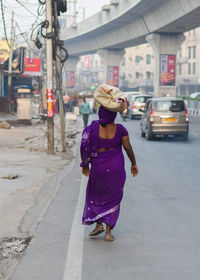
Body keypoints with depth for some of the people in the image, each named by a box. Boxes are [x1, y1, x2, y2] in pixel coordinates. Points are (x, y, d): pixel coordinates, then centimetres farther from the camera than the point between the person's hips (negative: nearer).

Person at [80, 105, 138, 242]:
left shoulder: (93, 127, -6)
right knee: (113, 198, 12)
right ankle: (108, 232, 8)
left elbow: (85, 147, -7)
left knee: (96, 194, 23)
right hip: (116, 167, 0)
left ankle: (99, 224, 13)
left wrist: (85, 165, 5)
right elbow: (128, 148, -4)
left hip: (98, 167, 0)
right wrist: (134, 164, 9)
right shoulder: (120, 128, -5)